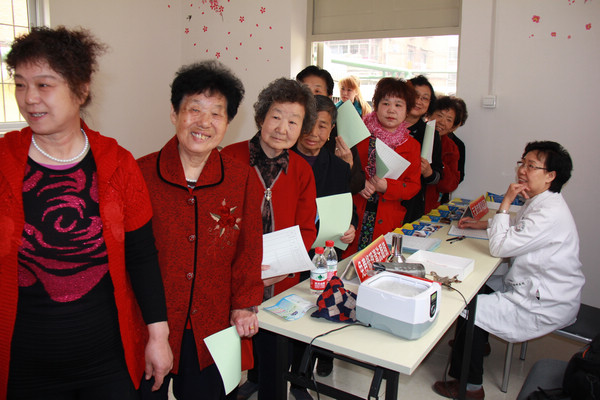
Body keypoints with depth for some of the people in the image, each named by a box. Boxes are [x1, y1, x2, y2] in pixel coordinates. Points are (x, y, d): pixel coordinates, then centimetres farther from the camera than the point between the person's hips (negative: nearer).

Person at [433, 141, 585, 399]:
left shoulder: (550, 213, -27)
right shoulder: (540, 203, 6)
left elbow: (499, 247, -25)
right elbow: (517, 226, 27)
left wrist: (505, 202, -21)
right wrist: (482, 224, 15)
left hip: (546, 307, -10)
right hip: (533, 286, 10)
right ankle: (478, 344, 36)